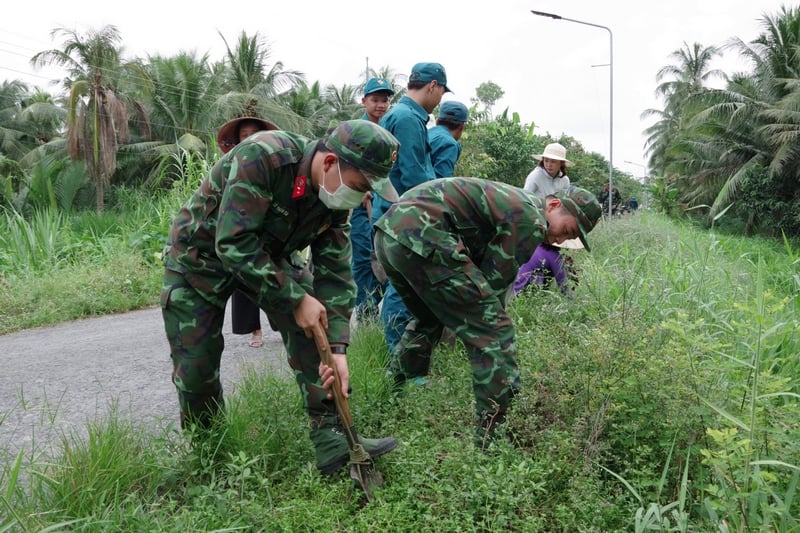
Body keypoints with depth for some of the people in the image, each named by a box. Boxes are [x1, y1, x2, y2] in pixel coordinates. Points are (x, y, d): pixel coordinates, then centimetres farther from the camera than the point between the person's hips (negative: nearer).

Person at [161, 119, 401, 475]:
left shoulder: (335, 194, -15)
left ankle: (331, 437, -11)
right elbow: (233, 244, -38)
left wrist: (337, 348, -23)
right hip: (201, 253, -5)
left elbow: (334, 272, -14)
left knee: (315, 324, -14)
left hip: (268, 254, 5)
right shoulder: (262, 156, -36)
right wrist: (295, 298, -34)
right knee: (196, 364, -3)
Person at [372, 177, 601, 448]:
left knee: (428, 319, 33)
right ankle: (493, 440, -3)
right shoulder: (531, 220, -3)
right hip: (420, 239, -11)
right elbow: (495, 282, 0)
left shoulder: (515, 201, 27)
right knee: (493, 331, -5)